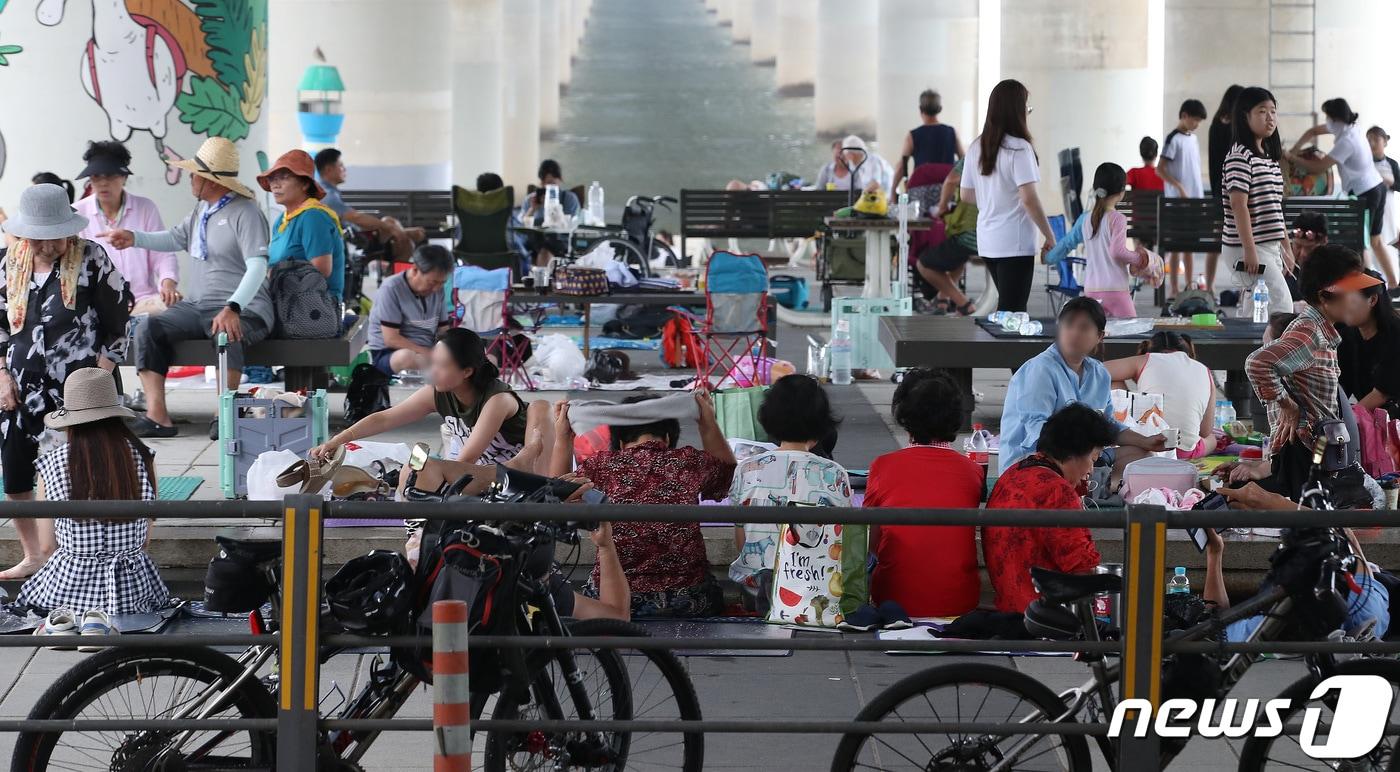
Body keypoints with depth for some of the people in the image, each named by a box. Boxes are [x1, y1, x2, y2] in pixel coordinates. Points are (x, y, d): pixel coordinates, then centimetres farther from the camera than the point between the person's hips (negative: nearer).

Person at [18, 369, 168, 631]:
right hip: (132, 584, 0)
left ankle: (64, 617, -5)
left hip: (68, 583, 1)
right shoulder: (143, 458, -4)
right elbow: (146, 536, 4)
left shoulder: (52, 464, -7)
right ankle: (102, 619, -3)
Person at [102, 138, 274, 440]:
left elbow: (257, 268, -21)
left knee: (226, 334, -41)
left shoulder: (245, 213, -10)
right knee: (150, 329, -17)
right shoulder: (202, 208, 18)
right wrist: (134, 238, 15)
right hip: (195, 306, 8)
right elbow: (176, 239, 30)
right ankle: (157, 417, -25)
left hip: (243, 309, -8)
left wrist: (233, 308, -34)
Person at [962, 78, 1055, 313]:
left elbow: (966, 195, 14)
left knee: (1006, 307, 20)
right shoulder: (1018, 148, -15)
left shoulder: (976, 147, 7)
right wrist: (1049, 235, -9)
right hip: (1015, 243, -7)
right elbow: (1029, 198, -19)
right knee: (1012, 311, -4)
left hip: (986, 241, 7)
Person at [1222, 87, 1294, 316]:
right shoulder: (1240, 156, -12)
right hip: (1249, 249, -9)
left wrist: (1286, 248, 20)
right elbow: (1239, 205, -18)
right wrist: (1249, 249, -23)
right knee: (1282, 309, -14)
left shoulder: (1269, 157, 17)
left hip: (1269, 248, 9)